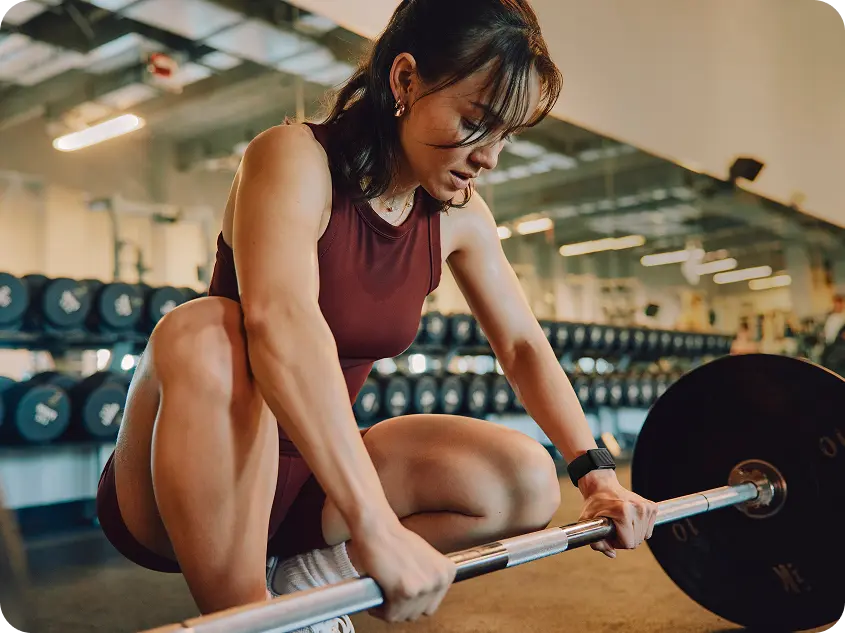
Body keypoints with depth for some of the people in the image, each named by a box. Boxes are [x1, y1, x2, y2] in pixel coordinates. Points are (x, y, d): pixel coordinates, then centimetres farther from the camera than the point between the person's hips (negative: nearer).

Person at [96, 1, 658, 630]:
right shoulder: (296, 158, -20)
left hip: (311, 480, 6)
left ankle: (301, 577, 1)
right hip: (192, 490, -5)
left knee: (528, 484, -9)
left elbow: (523, 344, 6)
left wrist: (596, 472, -4)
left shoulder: (459, 215, -1)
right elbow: (279, 320, -38)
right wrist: (374, 525, -48)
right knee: (204, 334, -36)